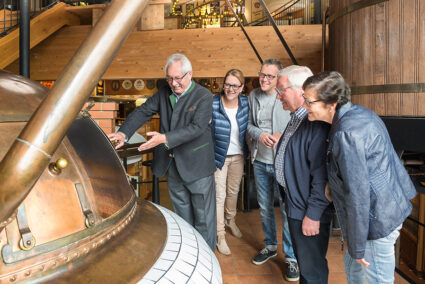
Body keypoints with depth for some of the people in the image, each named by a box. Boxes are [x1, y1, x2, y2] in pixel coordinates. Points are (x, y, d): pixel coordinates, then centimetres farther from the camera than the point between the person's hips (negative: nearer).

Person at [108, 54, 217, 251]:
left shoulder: (204, 96, -13)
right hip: (173, 165, 6)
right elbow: (143, 111, 1)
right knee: (182, 215, 20)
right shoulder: (164, 93, 4)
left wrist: (165, 138, -33)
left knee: (203, 218, 6)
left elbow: (197, 127, -24)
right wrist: (124, 133, -15)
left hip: (197, 166, -5)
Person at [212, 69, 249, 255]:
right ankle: (219, 235, 19)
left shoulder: (245, 103, -7)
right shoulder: (212, 105, -20)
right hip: (219, 156, -4)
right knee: (219, 195, 2)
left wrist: (247, 151, 10)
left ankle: (230, 220, 47)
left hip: (238, 156, 4)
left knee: (233, 191, 21)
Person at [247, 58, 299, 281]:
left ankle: (291, 257, 17)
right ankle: (270, 246, 38)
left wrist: (282, 135, -20)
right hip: (260, 162, 5)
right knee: (265, 207, 17)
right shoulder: (253, 96, 6)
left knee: (288, 209, 0)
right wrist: (260, 134, -11)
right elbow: (249, 124, 9)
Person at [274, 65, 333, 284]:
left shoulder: (316, 124, -26)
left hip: (308, 212, -10)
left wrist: (313, 215, -22)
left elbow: (322, 175, -27)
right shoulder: (296, 119, 8)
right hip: (294, 204, 10)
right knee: (302, 259, 26)